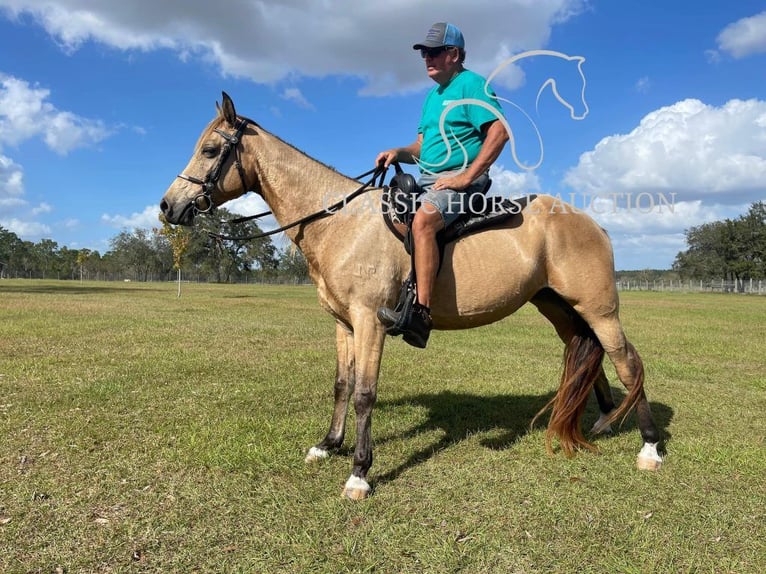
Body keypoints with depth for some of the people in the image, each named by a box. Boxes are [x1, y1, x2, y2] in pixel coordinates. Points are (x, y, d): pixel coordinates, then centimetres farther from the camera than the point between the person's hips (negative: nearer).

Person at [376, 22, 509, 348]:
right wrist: (399, 153, 2)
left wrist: (467, 177, -22)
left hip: (459, 179, -10)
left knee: (422, 221, -36)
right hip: (427, 180, 10)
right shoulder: (433, 94, 22)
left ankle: (421, 313, -42)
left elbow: (500, 131, -17)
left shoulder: (471, 84, -4)